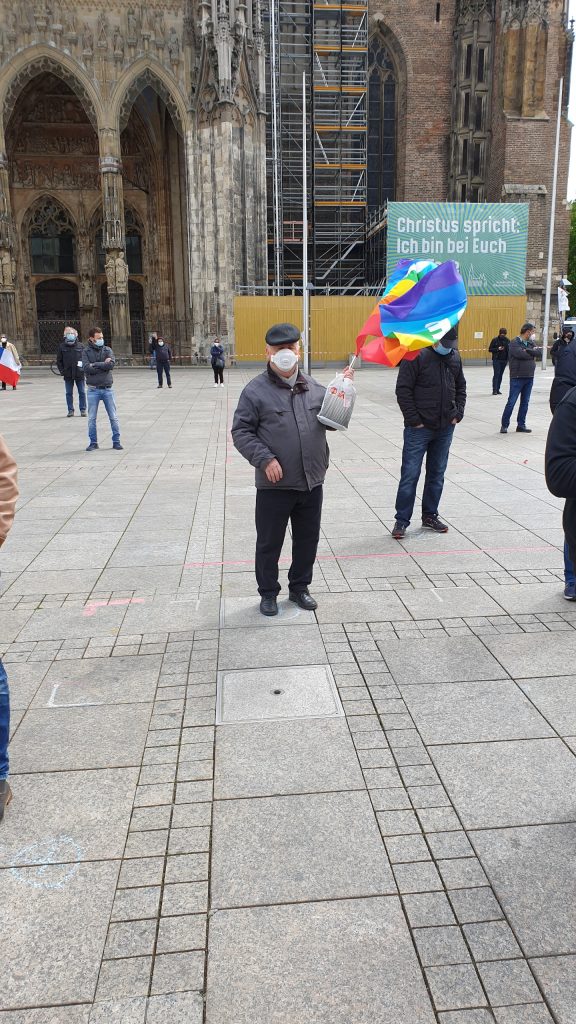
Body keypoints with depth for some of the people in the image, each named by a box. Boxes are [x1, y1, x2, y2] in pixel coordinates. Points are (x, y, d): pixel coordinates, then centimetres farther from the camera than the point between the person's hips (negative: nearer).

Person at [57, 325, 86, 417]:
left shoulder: (80, 346, 0)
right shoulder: (62, 346, 3)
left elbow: (85, 358, 3)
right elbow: (59, 360, 8)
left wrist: (83, 368, -8)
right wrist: (62, 370, -1)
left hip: (79, 374, -1)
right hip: (68, 375, 1)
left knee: (82, 392, 4)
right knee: (69, 393, 7)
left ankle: (83, 409, 13)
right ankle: (70, 410, 15)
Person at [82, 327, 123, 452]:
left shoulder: (107, 350, 5)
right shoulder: (87, 352, 2)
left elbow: (112, 364, -13)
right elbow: (87, 368, -13)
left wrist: (95, 364, -11)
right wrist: (103, 364, -11)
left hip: (107, 389, 1)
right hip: (93, 390, 0)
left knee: (113, 417, 3)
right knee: (92, 418, 5)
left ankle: (116, 441, 12)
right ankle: (93, 442, 16)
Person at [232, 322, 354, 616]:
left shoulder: (313, 386, 8)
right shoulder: (256, 390, -6)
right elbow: (241, 432, -6)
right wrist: (265, 459, -18)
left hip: (312, 482, 5)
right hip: (274, 485, -4)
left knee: (308, 539, 16)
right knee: (269, 542, 8)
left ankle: (299, 587, 35)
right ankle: (268, 592, 27)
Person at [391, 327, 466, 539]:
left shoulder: (454, 357, 7)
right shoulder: (416, 356, -12)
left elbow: (461, 388, 18)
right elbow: (403, 390, -14)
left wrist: (458, 414, 7)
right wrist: (413, 419, -15)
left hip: (445, 428, 6)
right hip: (419, 428, -6)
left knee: (437, 474, 13)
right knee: (410, 475, -2)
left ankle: (430, 516, 26)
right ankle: (401, 520, 7)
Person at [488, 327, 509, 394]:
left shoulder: (507, 340, 6)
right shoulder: (495, 340, -3)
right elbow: (490, 349, -2)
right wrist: (497, 349, -15)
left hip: (504, 360, 4)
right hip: (496, 360, -4)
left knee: (500, 375, 8)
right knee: (496, 374, -9)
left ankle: (497, 389, 14)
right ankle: (494, 390, -9)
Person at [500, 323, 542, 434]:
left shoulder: (531, 343, 13)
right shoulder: (515, 342, -7)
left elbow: (539, 352, -1)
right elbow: (520, 354, -22)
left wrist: (527, 351, -15)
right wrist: (532, 355, -6)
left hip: (529, 378, 7)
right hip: (517, 377, -7)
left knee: (525, 402, 9)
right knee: (511, 402, -4)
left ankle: (521, 425, 17)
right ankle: (504, 425, 4)